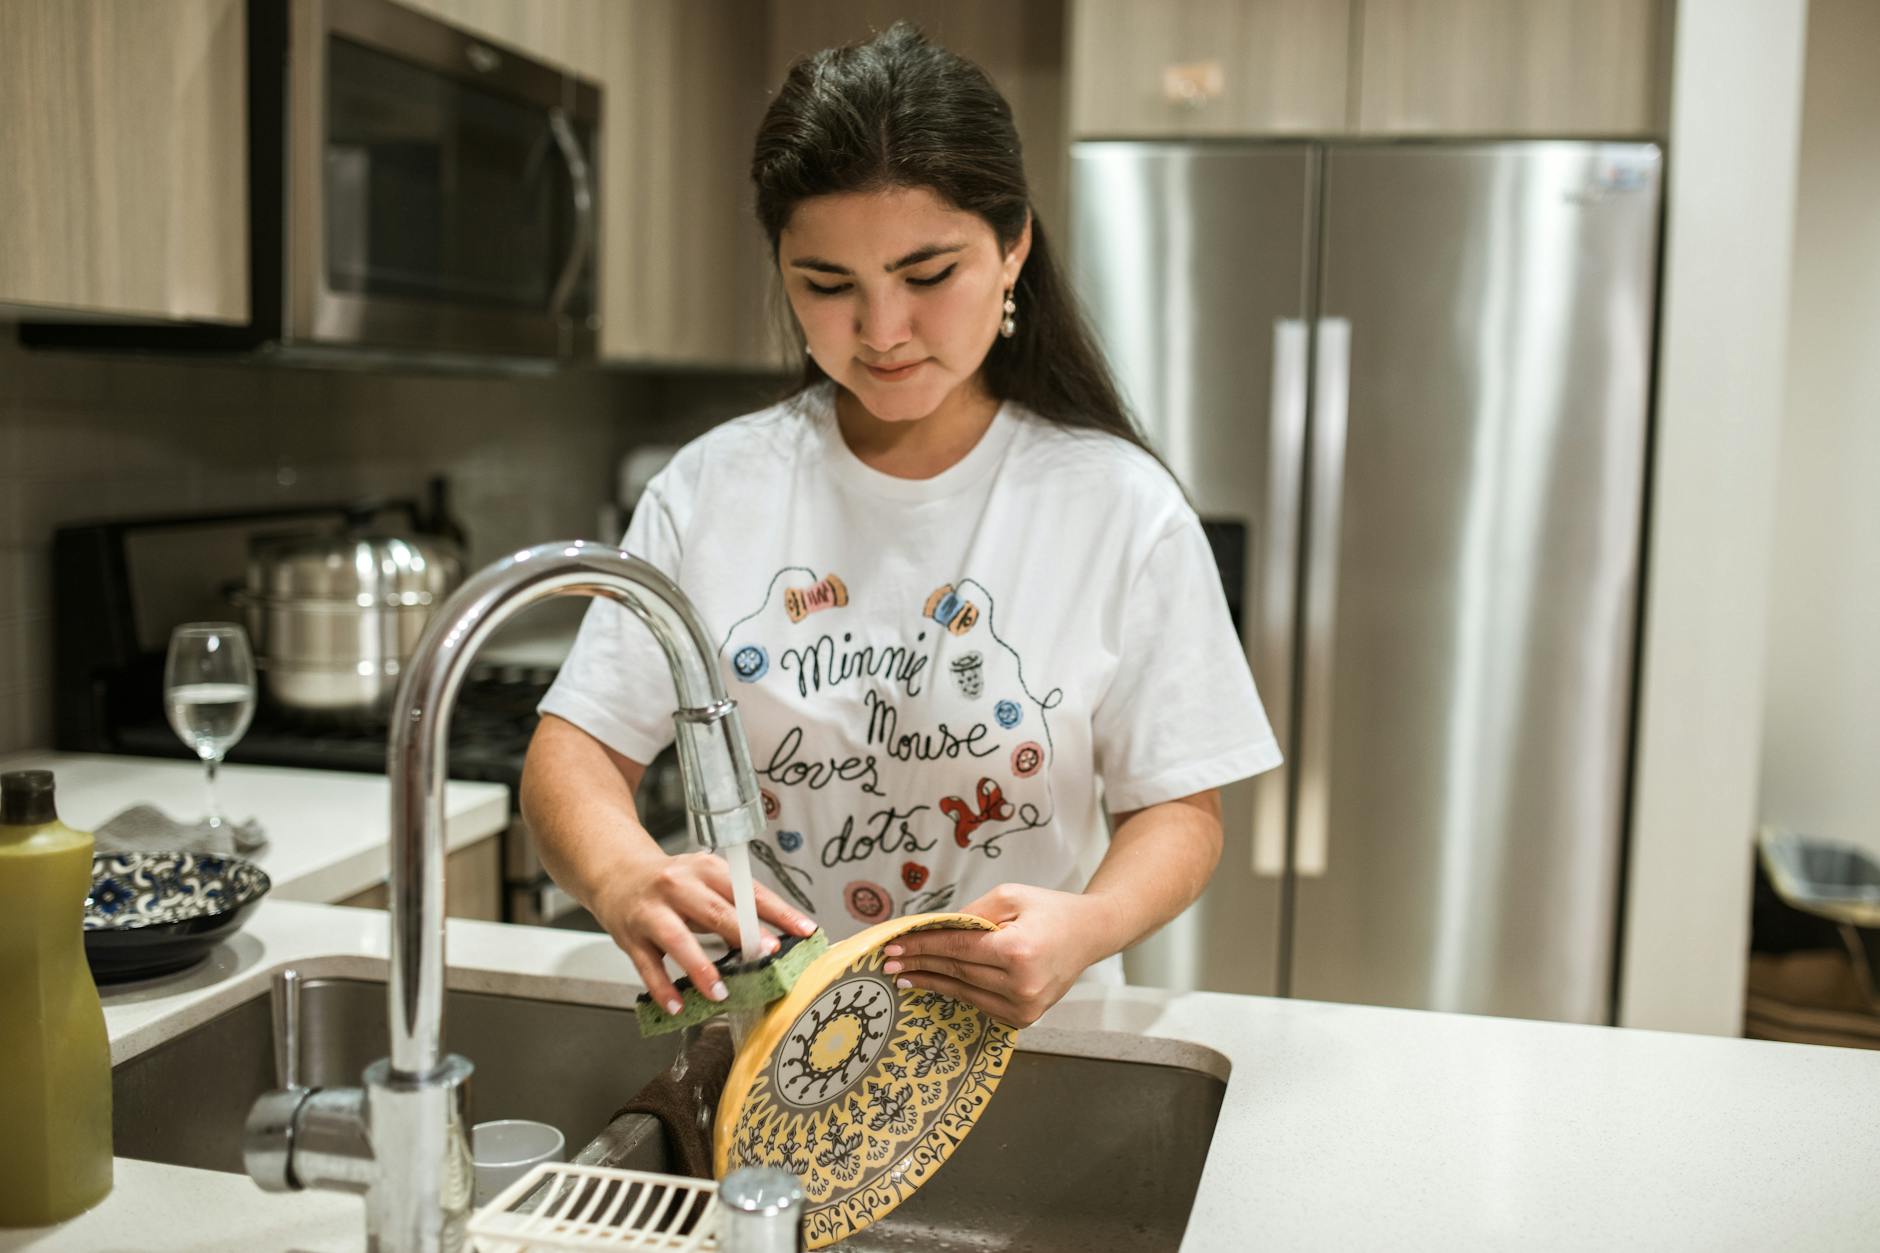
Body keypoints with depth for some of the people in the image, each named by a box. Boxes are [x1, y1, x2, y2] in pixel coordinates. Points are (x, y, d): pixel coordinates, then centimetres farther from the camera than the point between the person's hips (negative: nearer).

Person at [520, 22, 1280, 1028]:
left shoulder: (1121, 510, -4)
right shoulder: (709, 490, 2)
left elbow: (1177, 806, -2)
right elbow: (576, 749, 1)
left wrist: (1089, 926, -25)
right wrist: (623, 876, -23)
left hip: (1012, 1025, -1)